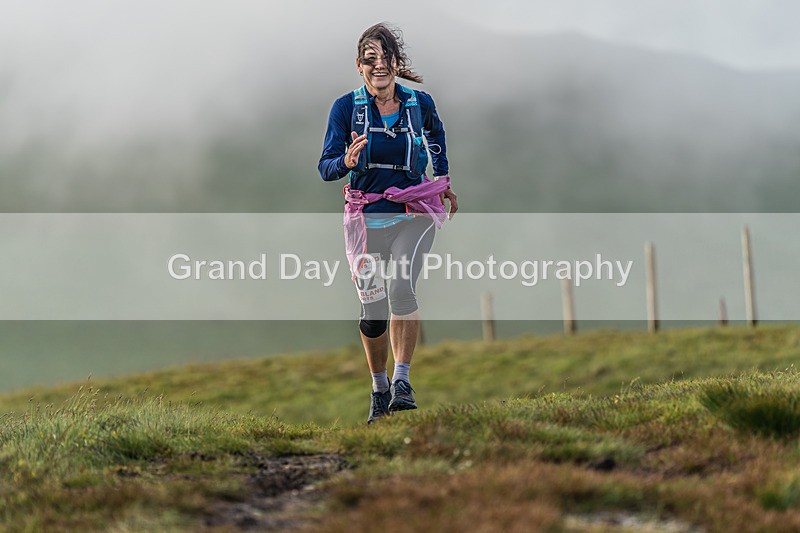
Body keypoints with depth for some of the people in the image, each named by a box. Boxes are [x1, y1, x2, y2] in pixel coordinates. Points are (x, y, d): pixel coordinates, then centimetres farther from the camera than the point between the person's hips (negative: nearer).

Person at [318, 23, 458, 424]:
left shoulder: (419, 104, -1)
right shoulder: (346, 108, -5)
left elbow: (436, 134, 23)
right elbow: (326, 168, -9)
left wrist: (444, 182, 28)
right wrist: (347, 161, -31)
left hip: (413, 213, 0)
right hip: (366, 217, 1)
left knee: (402, 288, -25)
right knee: (372, 310, 3)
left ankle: (402, 381, -17)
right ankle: (379, 388, 26)